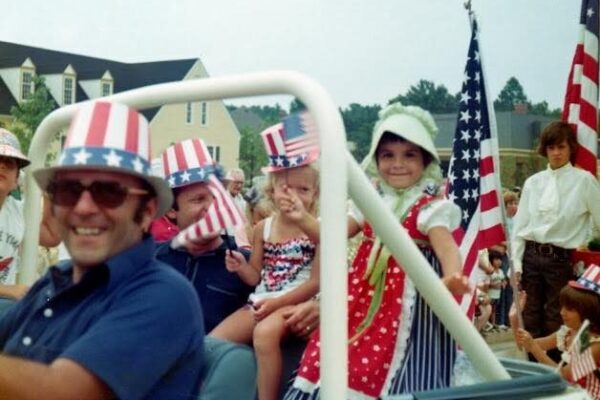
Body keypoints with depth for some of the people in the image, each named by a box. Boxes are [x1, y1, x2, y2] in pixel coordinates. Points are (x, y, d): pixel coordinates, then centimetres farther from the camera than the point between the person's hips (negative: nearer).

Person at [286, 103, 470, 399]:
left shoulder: (430, 208, -7)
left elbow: (445, 245, -22)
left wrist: (452, 275, -45)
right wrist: (303, 219, -10)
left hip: (408, 303, -6)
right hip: (366, 295, 6)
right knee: (349, 362, 10)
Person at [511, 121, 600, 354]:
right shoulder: (533, 182, 7)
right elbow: (520, 224, 8)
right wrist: (516, 262, 3)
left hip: (561, 259, -3)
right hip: (531, 256, 4)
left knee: (555, 325, 4)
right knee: (531, 320, 10)